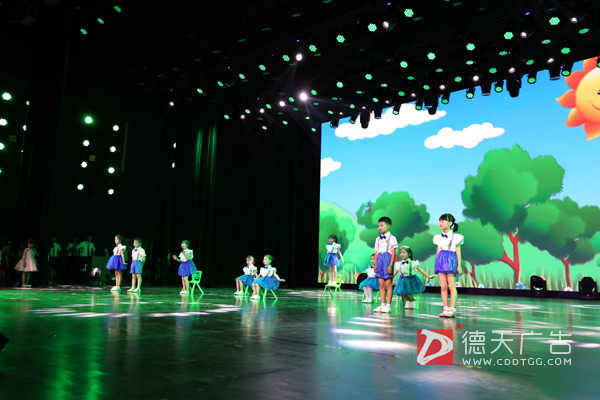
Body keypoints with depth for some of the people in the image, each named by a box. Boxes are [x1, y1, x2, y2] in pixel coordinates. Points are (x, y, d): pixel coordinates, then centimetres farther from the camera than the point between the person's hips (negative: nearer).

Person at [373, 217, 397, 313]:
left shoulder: (392, 238, -3)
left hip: (387, 259, -6)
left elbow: (393, 253, -7)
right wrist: (375, 265, 10)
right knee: (381, 285, 7)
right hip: (380, 260, 6)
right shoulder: (378, 239, 15)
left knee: (388, 284, -5)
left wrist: (390, 265, -14)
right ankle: (382, 304, 12)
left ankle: (388, 305, -1)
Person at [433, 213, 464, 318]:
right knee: (443, 286, 3)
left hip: (451, 260, -5)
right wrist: (435, 265, 15)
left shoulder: (455, 237, 2)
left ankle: (452, 309, -2)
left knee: (451, 286, -7)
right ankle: (445, 308, 8)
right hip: (441, 261, 5)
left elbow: (458, 252, 0)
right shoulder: (438, 237, 15)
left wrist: (459, 265, -5)